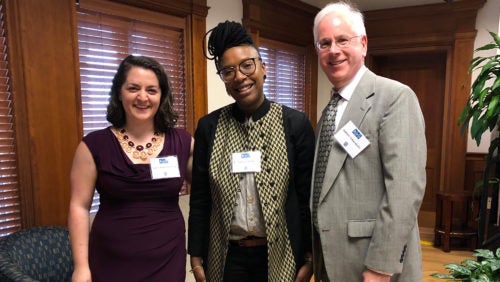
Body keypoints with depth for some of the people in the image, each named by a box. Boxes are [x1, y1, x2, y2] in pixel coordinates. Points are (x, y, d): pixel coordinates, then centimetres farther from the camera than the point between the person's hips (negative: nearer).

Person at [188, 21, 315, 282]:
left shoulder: (296, 123, -8)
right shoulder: (208, 126, -4)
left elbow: (308, 196, -5)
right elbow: (199, 198, 1)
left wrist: (308, 257, -3)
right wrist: (196, 256, 2)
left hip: (279, 256, -1)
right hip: (226, 257, 2)